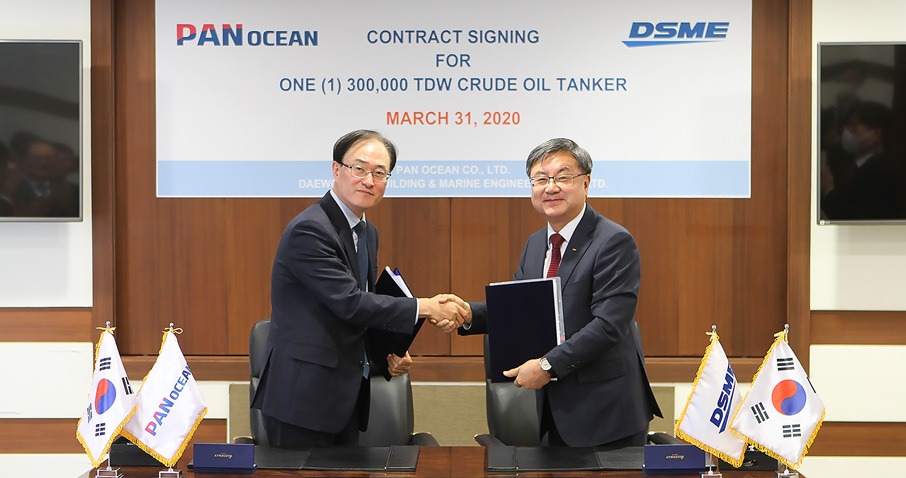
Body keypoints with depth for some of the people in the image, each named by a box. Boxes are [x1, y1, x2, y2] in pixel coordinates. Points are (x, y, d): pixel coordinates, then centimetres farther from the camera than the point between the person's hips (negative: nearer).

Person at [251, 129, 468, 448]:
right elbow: (349, 302, -23)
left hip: (345, 394, 9)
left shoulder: (367, 232, 14)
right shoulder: (309, 230, -16)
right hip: (303, 396, -9)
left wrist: (389, 353, 4)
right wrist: (426, 308, -19)